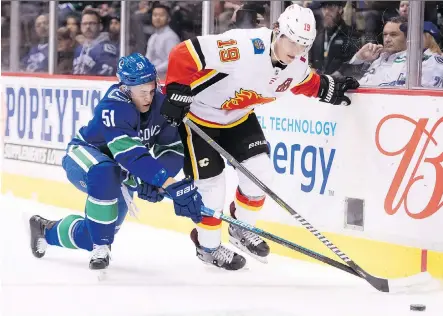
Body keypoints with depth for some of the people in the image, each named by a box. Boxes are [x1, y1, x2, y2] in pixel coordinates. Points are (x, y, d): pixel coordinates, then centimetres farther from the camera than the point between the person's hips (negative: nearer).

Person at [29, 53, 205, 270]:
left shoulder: (160, 104, -16)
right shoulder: (113, 108, -35)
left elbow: (172, 150, -17)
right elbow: (131, 156, -45)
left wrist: (154, 182, -36)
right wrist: (175, 186, -52)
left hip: (120, 173, 7)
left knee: (94, 234, 8)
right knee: (105, 174, -42)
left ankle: (46, 230, 39)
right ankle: (101, 250, -28)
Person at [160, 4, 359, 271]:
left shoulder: (297, 63, -12)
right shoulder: (242, 47, -38)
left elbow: (304, 81, 14)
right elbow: (185, 53, -35)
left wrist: (328, 88, 0)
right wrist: (176, 93, -32)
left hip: (238, 117, 7)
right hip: (199, 115, -7)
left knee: (260, 172, -1)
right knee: (211, 183, -3)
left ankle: (241, 228, 24)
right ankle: (208, 246, 21)